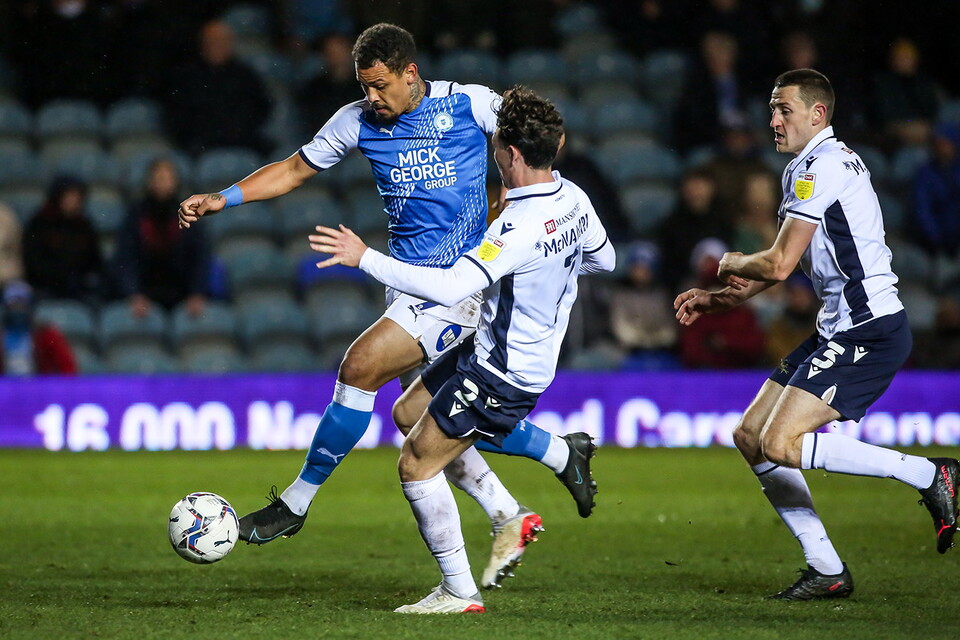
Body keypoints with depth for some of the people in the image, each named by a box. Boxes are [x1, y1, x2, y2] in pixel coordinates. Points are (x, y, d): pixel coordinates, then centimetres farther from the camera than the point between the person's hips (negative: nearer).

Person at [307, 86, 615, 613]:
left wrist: (364, 258, -31)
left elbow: (450, 287, -36)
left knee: (416, 465, -1)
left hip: (503, 373, -10)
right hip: (489, 349, 10)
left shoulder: (520, 228, -31)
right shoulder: (573, 198, -3)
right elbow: (603, 258, 15)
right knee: (409, 412, 22)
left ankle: (459, 592, 8)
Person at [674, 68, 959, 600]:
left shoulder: (820, 166, -13)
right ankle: (827, 571, 9)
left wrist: (731, 264, 4)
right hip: (841, 330, 11)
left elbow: (779, 263, -17)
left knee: (781, 444, -20)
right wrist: (717, 299, 22)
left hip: (869, 330, -11)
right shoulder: (809, 166, 19)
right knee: (750, 437, 8)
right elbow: (788, 266, 27)